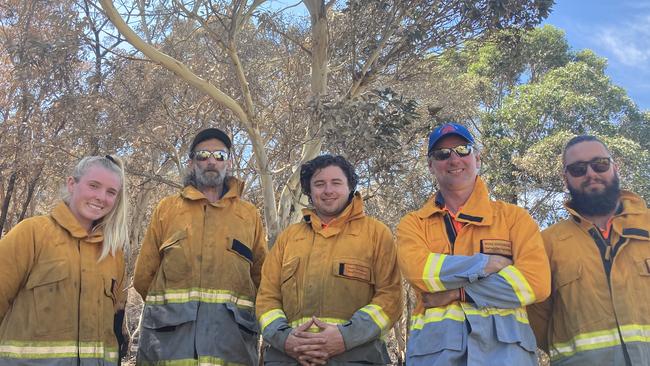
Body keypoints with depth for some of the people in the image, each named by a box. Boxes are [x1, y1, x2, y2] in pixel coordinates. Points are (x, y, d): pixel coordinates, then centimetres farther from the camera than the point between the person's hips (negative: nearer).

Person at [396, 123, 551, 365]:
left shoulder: (513, 216, 8)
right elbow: (418, 271, -11)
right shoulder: (413, 224, 9)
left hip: (504, 344, 0)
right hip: (434, 344, 1)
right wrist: (488, 263, -10)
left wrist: (456, 291, -9)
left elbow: (536, 282, -5)